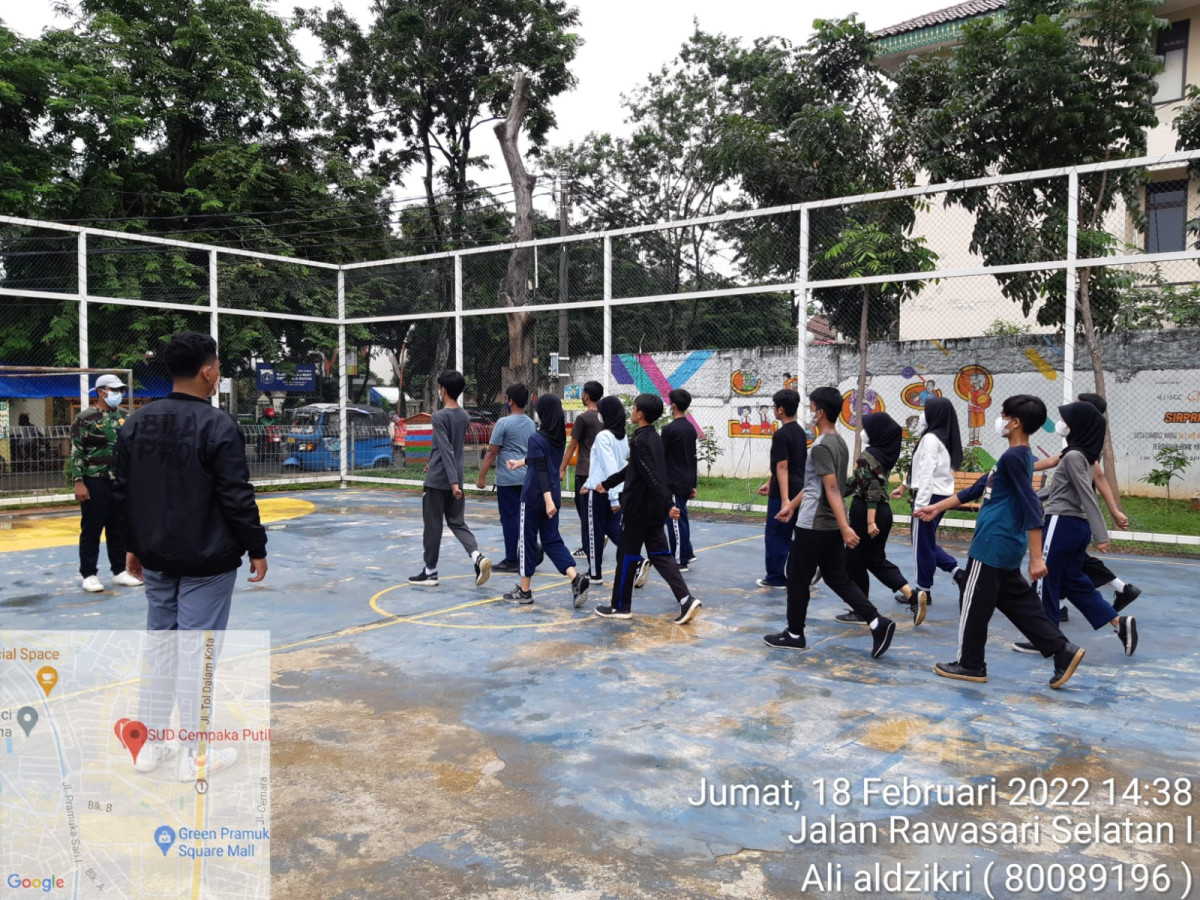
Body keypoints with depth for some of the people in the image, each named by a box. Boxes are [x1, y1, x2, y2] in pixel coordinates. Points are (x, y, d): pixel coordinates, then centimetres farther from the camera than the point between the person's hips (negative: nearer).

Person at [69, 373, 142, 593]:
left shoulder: (123, 416, 9)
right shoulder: (85, 418, -8)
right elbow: (76, 453, -10)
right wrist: (78, 482, -16)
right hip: (95, 482, -5)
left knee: (119, 529, 11)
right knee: (91, 530, 2)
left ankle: (120, 571, 20)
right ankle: (89, 575, 11)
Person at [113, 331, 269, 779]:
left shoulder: (136, 423, 5)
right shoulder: (218, 425, -16)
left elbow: (124, 492, 11)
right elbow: (237, 498, -16)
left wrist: (134, 546, 20)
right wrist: (257, 549, -5)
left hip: (156, 558, 7)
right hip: (207, 561, -6)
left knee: (158, 645, 16)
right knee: (196, 650, 0)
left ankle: (152, 743, 25)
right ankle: (195, 755, 10)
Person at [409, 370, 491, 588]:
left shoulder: (440, 417, -13)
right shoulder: (465, 416, 9)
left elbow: (446, 450, -21)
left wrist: (453, 481, -26)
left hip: (437, 481, -7)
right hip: (456, 479, 7)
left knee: (433, 526, 4)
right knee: (457, 523, 10)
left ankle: (430, 572, 14)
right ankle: (478, 557, -11)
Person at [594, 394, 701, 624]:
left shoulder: (639, 441, -17)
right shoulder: (654, 438, 13)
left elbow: (652, 476, -25)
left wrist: (667, 505, -29)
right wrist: (607, 483, 32)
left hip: (639, 508, -9)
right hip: (653, 509, 9)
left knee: (627, 555, 4)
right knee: (660, 554, 9)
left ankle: (620, 606, 15)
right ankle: (686, 600, -1)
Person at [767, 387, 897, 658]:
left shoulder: (821, 446, -17)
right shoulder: (839, 442, 13)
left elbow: (832, 488, -25)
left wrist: (845, 527, -29)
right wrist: (792, 505, 28)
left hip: (813, 525, -9)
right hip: (831, 525, 9)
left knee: (797, 579, 5)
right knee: (838, 578, 12)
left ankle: (794, 635, 16)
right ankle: (877, 622, 2)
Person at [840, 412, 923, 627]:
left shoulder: (868, 454, -16)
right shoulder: (886, 452, 10)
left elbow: (871, 490, -21)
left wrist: (870, 521, -23)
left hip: (866, 512, -9)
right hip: (884, 511, 9)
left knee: (855, 562, 4)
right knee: (876, 559, 17)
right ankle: (912, 595, 4)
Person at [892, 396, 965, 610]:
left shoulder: (930, 438, -16)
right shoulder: (944, 438, 13)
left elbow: (927, 473, -22)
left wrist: (921, 504, -23)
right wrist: (905, 485, 31)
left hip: (931, 496, -9)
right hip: (942, 495, 9)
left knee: (922, 544, 1)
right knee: (927, 542, 19)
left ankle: (924, 591, 10)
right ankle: (956, 571, 12)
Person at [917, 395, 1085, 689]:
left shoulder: (1013, 457, -16)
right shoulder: (1018, 456, 15)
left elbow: (1031, 507, -22)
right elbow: (976, 489, 21)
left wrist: (1036, 557, -25)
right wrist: (937, 508, 23)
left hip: (992, 545, -10)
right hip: (1004, 547, 10)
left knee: (974, 606, 4)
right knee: (1019, 604, 15)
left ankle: (970, 664, 16)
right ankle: (1063, 651, 13)